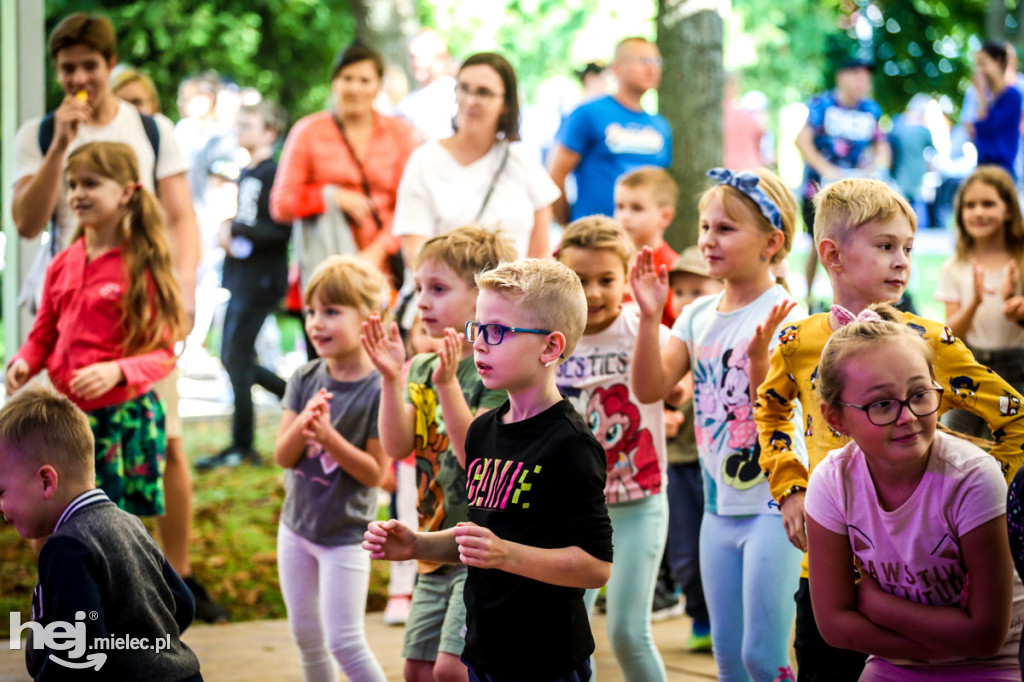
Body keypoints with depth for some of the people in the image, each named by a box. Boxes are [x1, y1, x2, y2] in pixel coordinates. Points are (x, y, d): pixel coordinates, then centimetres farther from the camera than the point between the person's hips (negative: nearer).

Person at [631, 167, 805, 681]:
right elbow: (649, 389, -1)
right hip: (721, 505, 7)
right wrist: (649, 320, -12)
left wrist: (759, 353, -36)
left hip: (775, 506, -7)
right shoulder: (698, 317, 7)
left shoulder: (782, 314, -12)